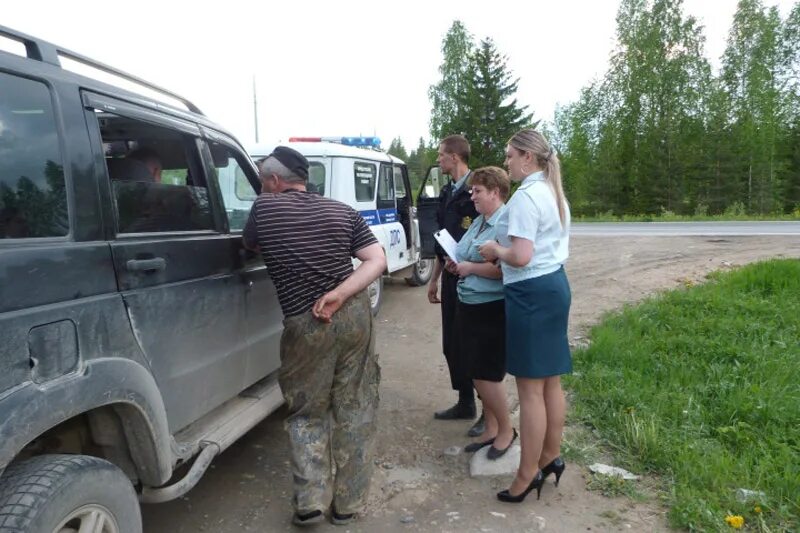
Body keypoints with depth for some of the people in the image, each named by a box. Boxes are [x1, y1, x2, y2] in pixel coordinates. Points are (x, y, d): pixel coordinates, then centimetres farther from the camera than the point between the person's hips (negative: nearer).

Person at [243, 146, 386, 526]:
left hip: (305, 325, -2)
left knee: (307, 413, 18)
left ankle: (309, 502, 14)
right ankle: (348, 504, 23)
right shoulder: (342, 211, 7)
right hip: (355, 313, 3)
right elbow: (377, 260, -3)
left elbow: (249, 245, 19)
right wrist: (339, 295, -11)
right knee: (354, 412, 13)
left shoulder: (264, 208, 0)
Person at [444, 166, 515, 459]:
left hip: (492, 310, -9)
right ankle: (491, 428, 31)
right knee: (477, 373, 16)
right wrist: (456, 264, 3)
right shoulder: (478, 221, 12)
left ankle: (506, 430, 23)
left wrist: (469, 268, -17)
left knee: (486, 375, 0)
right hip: (468, 306, 9)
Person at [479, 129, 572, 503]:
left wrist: (496, 250, -5)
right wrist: (502, 251, 17)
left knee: (530, 388, -1)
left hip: (532, 293, -10)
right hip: (555, 284, 11)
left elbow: (521, 257, -24)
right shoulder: (553, 193, 15)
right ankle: (551, 458, 31)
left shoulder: (526, 196, -17)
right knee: (551, 382, 17)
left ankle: (527, 476, 11)